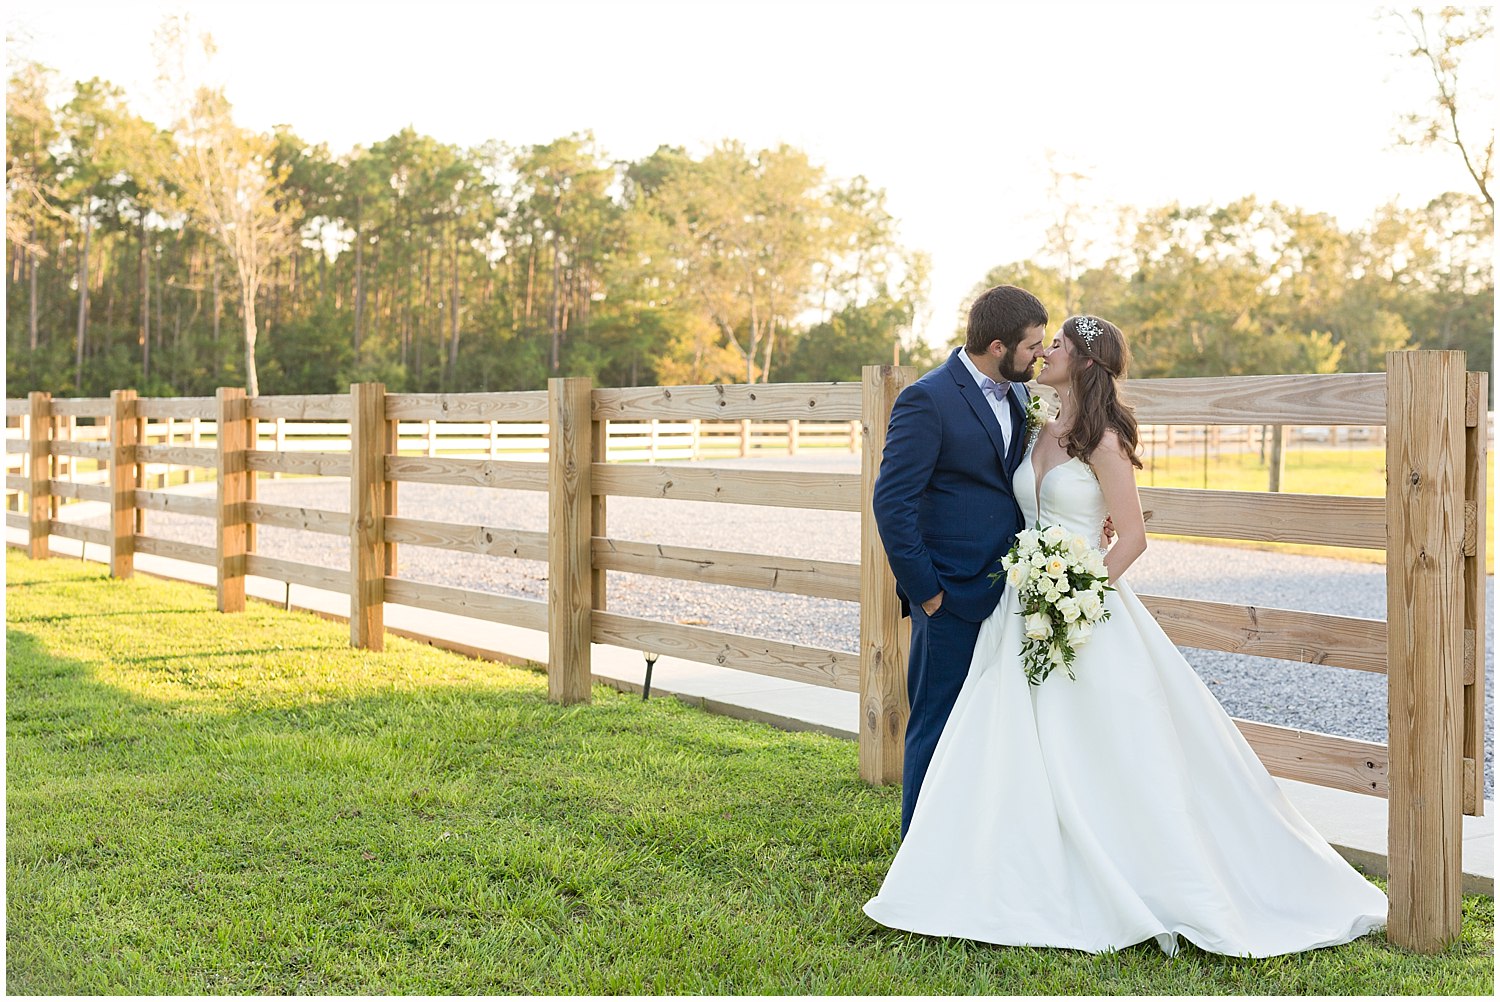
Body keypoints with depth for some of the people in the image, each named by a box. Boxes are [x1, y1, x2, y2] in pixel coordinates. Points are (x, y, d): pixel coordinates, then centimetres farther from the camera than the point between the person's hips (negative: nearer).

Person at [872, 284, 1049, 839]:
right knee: (937, 730, 2)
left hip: (1006, 596, 8)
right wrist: (925, 592, -14)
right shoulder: (927, 400, -14)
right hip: (951, 602, -7)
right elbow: (891, 503, -16)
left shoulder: (1018, 396, 10)